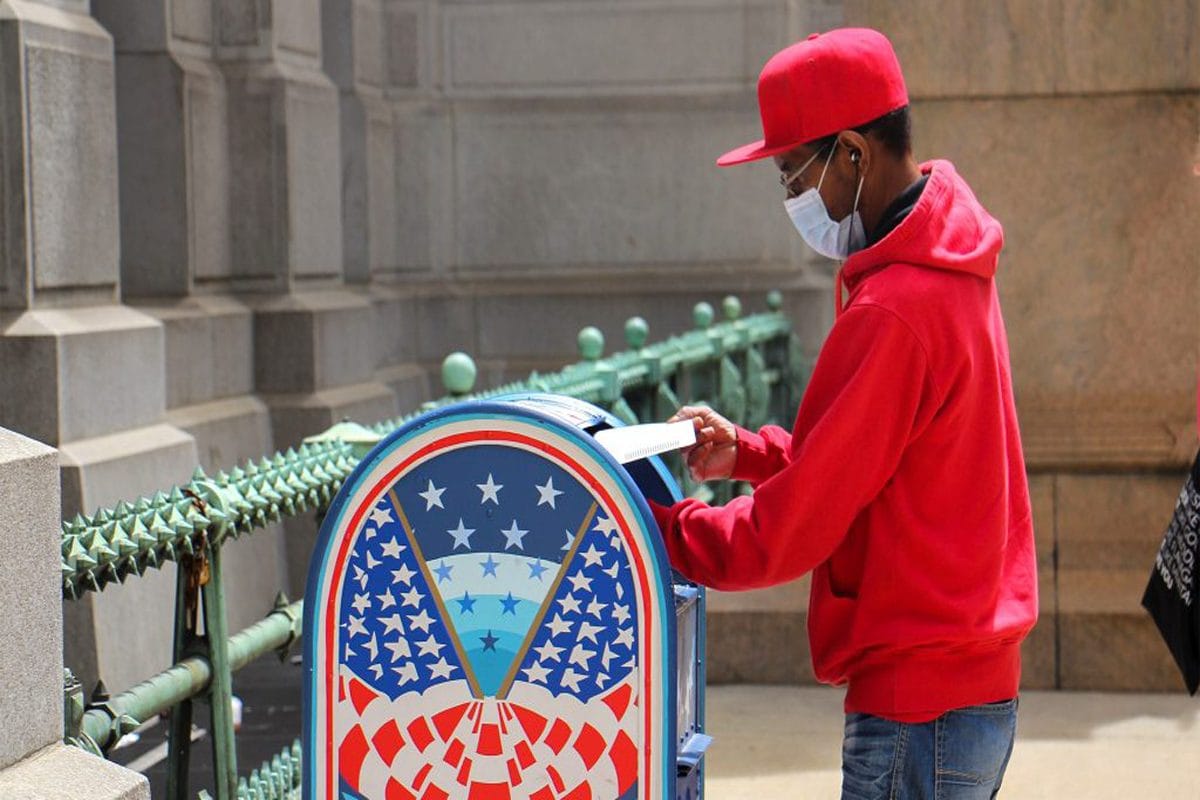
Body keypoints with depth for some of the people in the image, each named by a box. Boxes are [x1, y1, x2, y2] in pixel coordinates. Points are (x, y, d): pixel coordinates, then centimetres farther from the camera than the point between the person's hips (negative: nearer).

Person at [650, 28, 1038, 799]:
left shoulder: (893, 314, -21)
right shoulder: (949, 264, 10)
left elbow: (790, 532, -18)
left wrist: (649, 527, -6)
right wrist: (746, 451, 11)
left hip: (916, 706, -10)